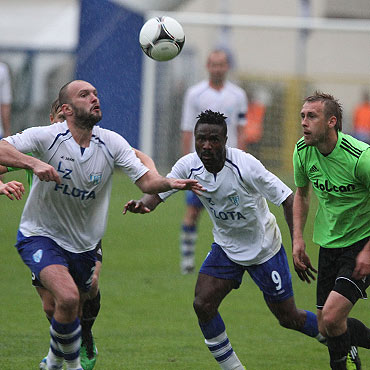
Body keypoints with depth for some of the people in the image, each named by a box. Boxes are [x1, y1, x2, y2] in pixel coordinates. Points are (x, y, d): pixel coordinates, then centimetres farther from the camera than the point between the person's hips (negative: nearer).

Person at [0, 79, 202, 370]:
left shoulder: (112, 143, -5)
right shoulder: (46, 137, -16)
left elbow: (146, 180, -10)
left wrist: (169, 183, -32)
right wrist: (33, 162, -43)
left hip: (83, 245, 5)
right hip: (40, 237, -5)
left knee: (73, 313, 16)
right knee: (68, 297, -28)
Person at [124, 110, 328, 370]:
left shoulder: (245, 165, -28)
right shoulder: (189, 166, -15)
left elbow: (288, 200, -24)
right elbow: (158, 193, -12)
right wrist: (142, 204, -37)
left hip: (264, 247, -4)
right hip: (225, 247, 4)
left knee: (288, 317, 3)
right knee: (203, 304, -13)